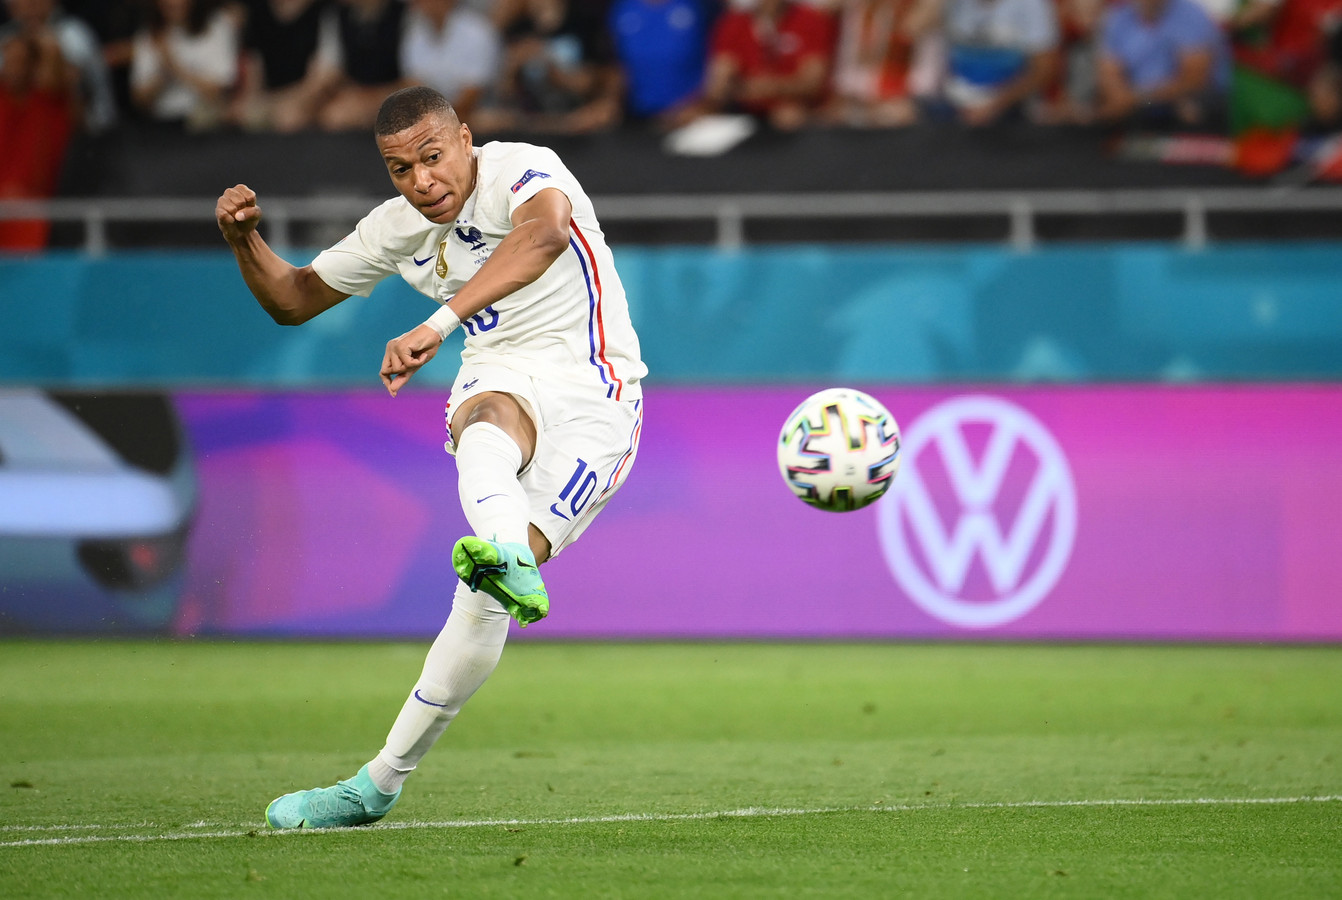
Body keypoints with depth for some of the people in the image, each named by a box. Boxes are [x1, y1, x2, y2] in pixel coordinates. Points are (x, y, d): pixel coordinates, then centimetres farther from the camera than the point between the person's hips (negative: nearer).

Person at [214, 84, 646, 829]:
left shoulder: (520, 171, -14)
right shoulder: (398, 227, 9)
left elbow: (547, 230, -40)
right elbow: (294, 300, 23)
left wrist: (437, 324, -48)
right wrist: (244, 240, 1)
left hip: (588, 389, -4)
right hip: (498, 380, 4)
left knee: (482, 601, -18)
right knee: (489, 420, -38)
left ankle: (382, 779, -16)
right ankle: (510, 560, -70)